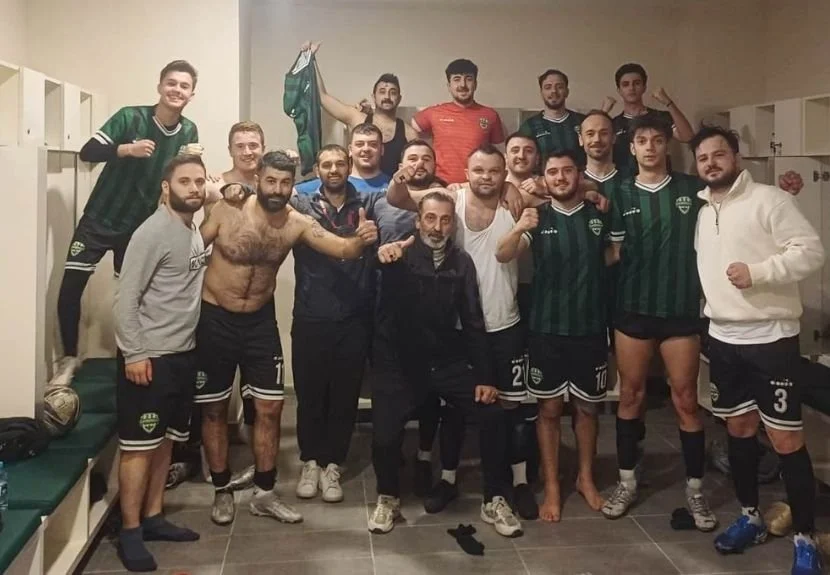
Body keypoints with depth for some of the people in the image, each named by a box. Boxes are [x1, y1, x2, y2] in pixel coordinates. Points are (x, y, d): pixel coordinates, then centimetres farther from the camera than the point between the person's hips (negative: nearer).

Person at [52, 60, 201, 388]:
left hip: (140, 225, 2)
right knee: (70, 287, -4)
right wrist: (127, 149, -32)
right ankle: (69, 358, 14)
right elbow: (87, 153, -17)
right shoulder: (131, 117, -13)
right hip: (100, 218, -2)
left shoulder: (189, 132, -1)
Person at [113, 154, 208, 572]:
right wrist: (134, 353, -20)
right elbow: (125, 297, -17)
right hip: (149, 356, -8)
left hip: (183, 354, 8)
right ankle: (130, 532, 10)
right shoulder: (153, 232, -15)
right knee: (139, 444, -1)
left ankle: (152, 518, 27)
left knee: (164, 441, 15)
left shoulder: (195, 232, 10)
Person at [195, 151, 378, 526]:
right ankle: (222, 492, 26)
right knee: (214, 409, 8)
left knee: (270, 408, 5)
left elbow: (342, 249, -21)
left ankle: (263, 493, 21)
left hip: (260, 321, 3)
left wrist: (362, 239, -43)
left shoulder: (297, 224, -10)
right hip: (215, 319, -2)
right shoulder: (226, 211, -16)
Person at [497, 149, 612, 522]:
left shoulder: (599, 217, 2)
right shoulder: (538, 218, -1)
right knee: (549, 409, 6)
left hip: (590, 329, 1)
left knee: (587, 407, 13)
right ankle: (552, 487, 16)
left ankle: (585, 478, 30)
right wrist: (518, 229, -36)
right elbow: (503, 255, -17)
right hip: (547, 329, -1)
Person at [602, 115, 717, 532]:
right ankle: (627, 482, 22)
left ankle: (695, 489, 16)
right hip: (632, 309, 1)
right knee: (630, 394, 9)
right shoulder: (620, 194, 4)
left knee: (686, 399, 4)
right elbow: (613, 252, 5)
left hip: (681, 309, 0)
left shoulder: (692, 189, 4)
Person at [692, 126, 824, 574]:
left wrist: (758, 272, -23)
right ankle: (751, 517, 30)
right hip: (722, 338, 7)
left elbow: (811, 251, -14)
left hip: (771, 336, -6)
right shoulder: (702, 212, 12)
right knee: (739, 426, 15)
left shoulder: (768, 200, -8)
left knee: (785, 438, -4)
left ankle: (805, 539, 8)